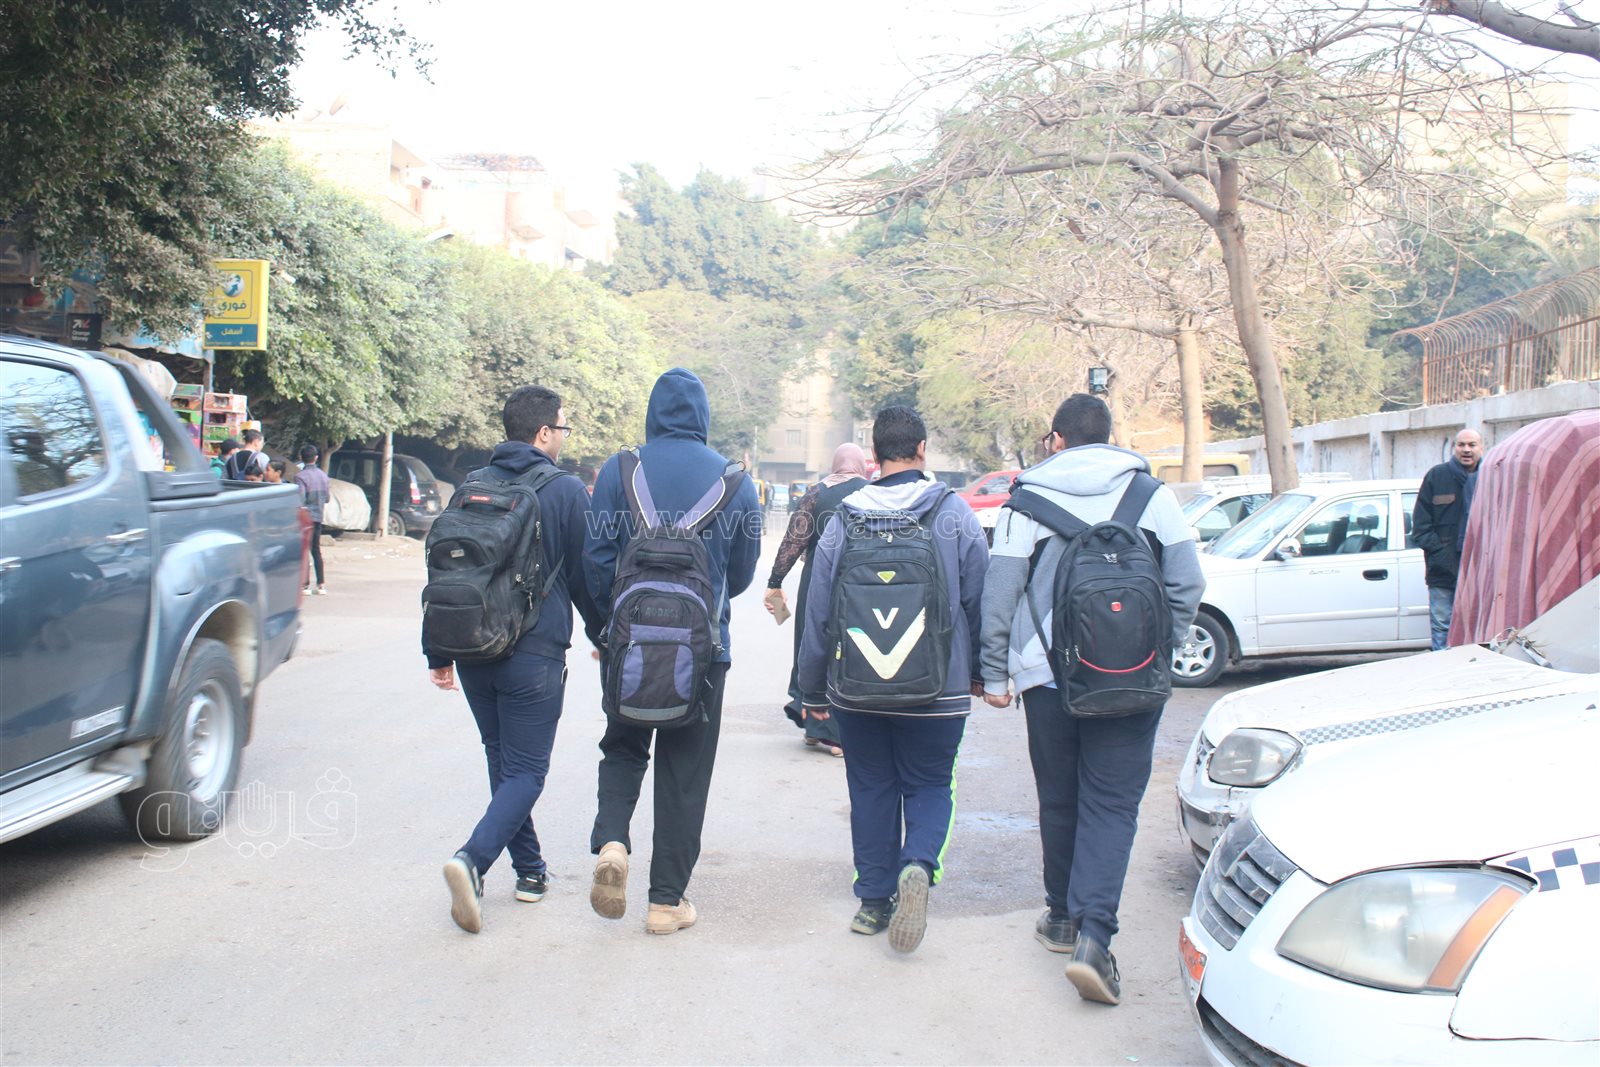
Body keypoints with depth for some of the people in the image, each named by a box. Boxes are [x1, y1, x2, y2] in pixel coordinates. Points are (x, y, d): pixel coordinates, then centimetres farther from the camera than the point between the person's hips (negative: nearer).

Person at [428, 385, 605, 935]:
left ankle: (530, 869, 25)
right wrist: (602, 634, 15)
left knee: (502, 761, 18)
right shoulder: (566, 491, -6)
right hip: (534, 654, -5)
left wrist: (438, 653, 15)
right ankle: (473, 858, -20)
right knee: (526, 770, 0)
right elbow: (584, 575, -1)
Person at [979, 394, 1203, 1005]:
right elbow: (1187, 583, 3)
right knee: (1111, 805, 1)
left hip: (1048, 677, 0)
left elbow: (999, 593, 0)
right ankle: (1094, 934, -13)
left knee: (1059, 800, 15)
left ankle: (1064, 916, 28)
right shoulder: (1151, 493, 3)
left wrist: (995, 673, 8)